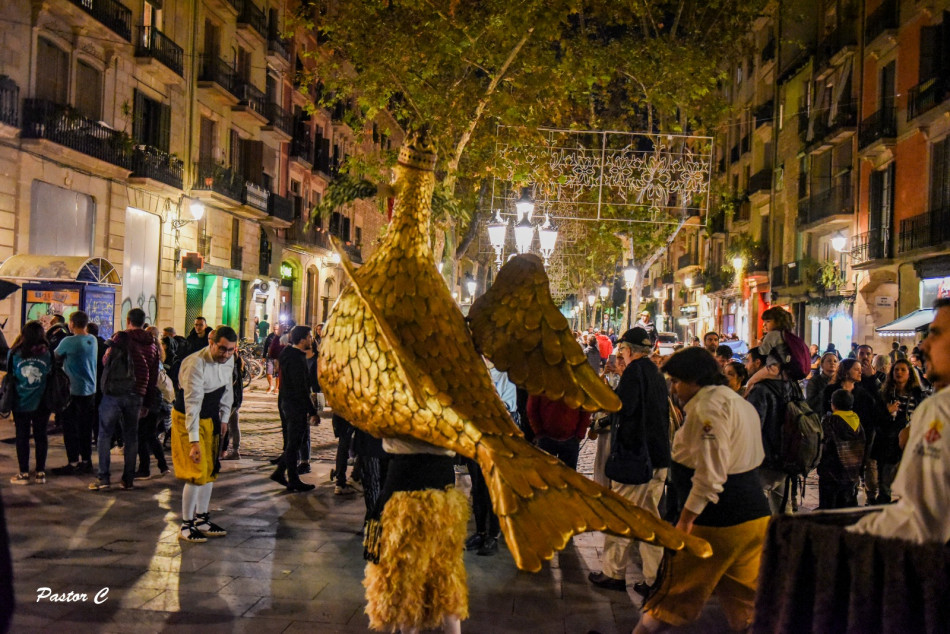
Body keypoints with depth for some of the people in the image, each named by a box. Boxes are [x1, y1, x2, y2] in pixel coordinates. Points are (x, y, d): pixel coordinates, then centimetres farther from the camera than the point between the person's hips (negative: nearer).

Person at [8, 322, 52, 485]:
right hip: (42, 403, 1)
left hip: (20, 403, -1)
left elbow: (9, 373, 4)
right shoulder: (48, 353, -8)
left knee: (22, 437, 9)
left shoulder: (14, 353, -9)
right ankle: (40, 473, 14)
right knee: (40, 436, 10)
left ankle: (24, 473, 11)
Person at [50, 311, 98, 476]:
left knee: (70, 429, 2)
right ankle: (86, 461, 17)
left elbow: (55, 356, -3)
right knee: (86, 428, 12)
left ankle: (73, 463, 3)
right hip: (90, 390, 6)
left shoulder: (68, 342, -15)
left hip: (73, 391, -6)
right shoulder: (93, 341, 5)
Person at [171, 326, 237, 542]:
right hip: (188, 419, -8)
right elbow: (193, 404, -32)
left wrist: (224, 417, 13)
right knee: (196, 473, -10)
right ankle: (186, 526, 3)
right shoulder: (196, 365, -30)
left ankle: (202, 519, 24)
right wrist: (194, 441, -34)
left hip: (210, 419, 8)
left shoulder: (228, 359, -6)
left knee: (210, 470, 12)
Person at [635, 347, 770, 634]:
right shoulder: (739, 402, 17)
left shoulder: (708, 405, -14)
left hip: (717, 519, -9)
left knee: (673, 594, 3)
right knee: (744, 602, 13)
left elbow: (710, 473, -22)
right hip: (753, 512, 9)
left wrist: (686, 519, -18)